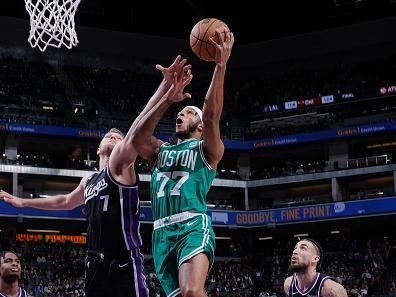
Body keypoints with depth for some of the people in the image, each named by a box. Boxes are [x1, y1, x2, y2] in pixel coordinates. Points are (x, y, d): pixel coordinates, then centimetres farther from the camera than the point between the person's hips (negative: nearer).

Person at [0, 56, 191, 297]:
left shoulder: (120, 164, -1)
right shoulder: (89, 181, 22)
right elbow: (66, 201, 42)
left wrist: (166, 85, -34)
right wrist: (22, 202, 52)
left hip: (124, 264, -8)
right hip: (96, 264, 8)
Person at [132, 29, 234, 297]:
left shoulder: (208, 150, 12)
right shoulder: (160, 151, 25)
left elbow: (212, 117, -7)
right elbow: (138, 137, 3)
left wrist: (221, 66, -16)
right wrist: (168, 99, -6)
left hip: (193, 227, -5)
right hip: (162, 233, 5)